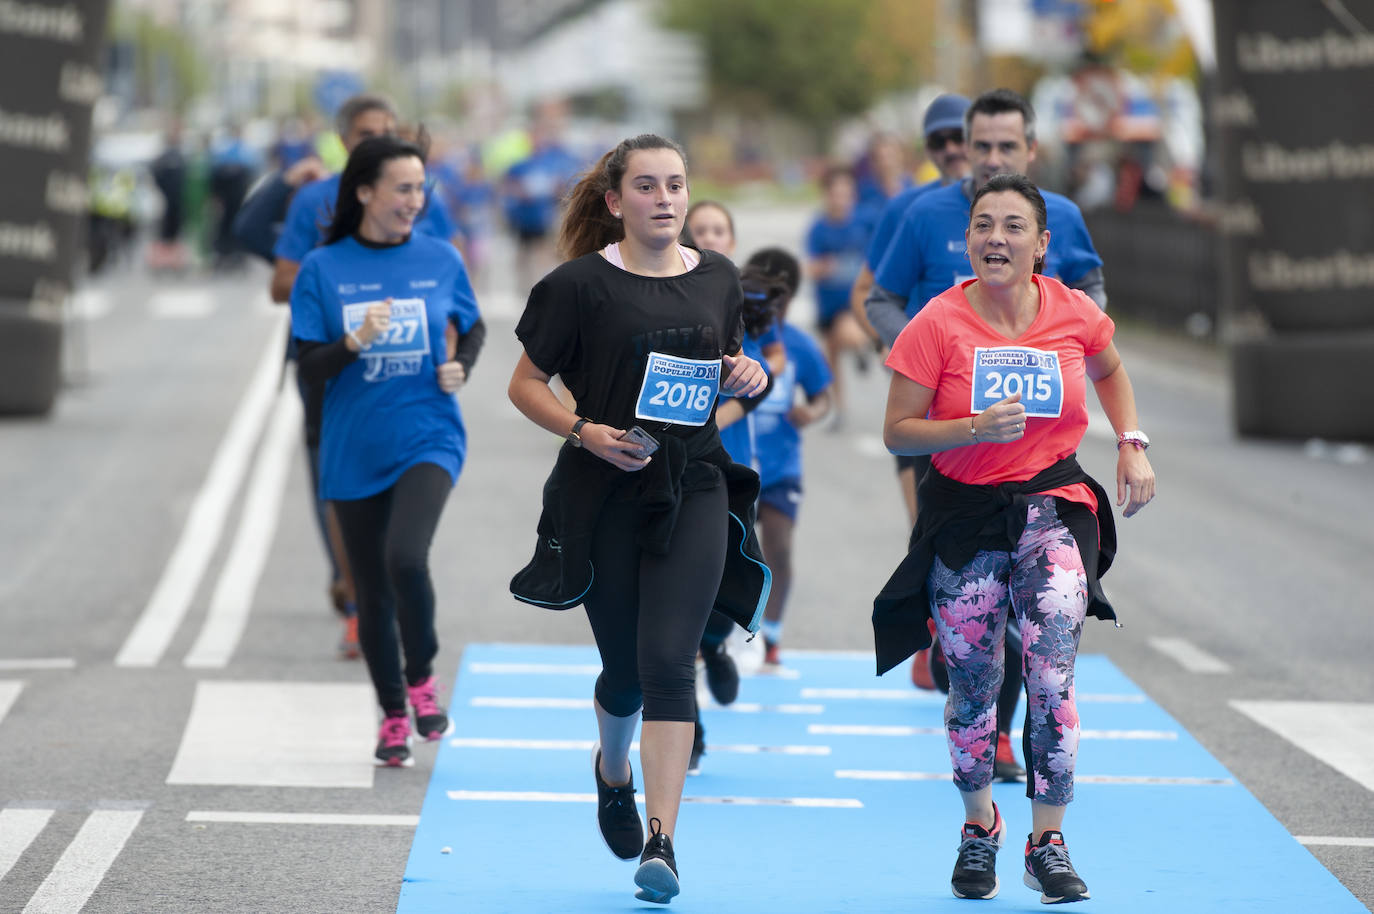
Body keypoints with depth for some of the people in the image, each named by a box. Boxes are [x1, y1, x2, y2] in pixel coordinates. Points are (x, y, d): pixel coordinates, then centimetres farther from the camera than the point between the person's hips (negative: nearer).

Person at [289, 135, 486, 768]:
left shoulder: (439, 259, 1)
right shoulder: (322, 269, -3)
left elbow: (474, 327, 18)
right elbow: (309, 368, -5)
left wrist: (461, 366, -3)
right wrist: (356, 340, -23)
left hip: (428, 438, -1)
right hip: (354, 451, 1)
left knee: (406, 557, -25)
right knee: (373, 591, 8)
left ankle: (421, 677, 0)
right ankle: (392, 716, 26)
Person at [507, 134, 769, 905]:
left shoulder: (718, 278, 9)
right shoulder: (582, 284, -4)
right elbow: (526, 385, 0)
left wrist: (748, 375, -1)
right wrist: (585, 430, -16)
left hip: (694, 487, 2)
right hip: (605, 494, -2)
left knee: (669, 661, -12)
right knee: (625, 669, 8)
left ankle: (662, 842, -15)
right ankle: (613, 772, 43)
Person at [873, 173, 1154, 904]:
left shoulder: (1075, 314, -2)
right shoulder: (937, 324, -10)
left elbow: (1109, 371, 21)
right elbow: (897, 432, -10)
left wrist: (1132, 446, 9)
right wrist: (977, 427, -24)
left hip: (1052, 507, 1)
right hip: (962, 518, 0)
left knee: (1052, 677, -14)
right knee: (972, 686, 7)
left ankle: (1047, 843, -4)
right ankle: (979, 826, 32)